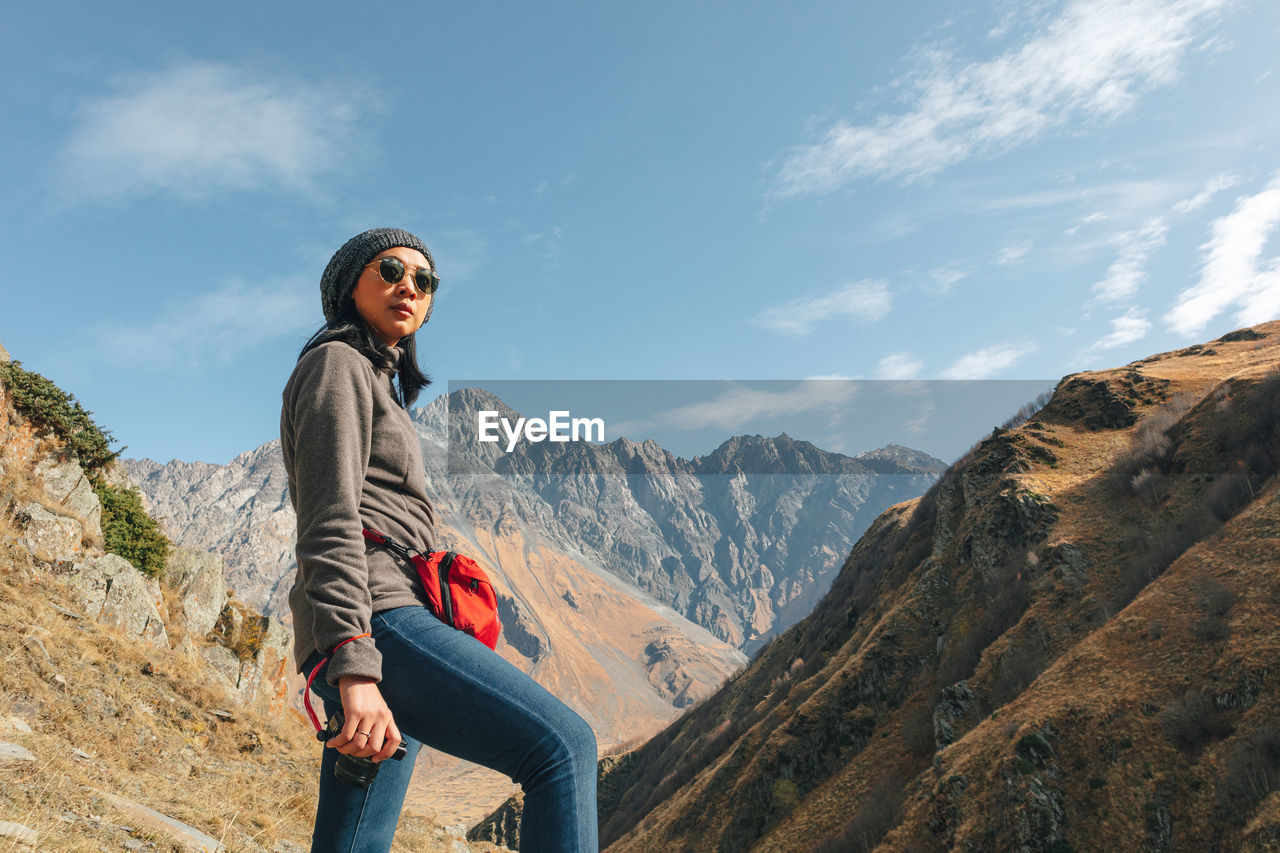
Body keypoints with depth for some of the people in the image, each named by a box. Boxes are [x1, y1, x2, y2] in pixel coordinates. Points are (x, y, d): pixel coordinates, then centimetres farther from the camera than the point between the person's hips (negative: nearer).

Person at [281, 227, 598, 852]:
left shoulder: (379, 380, 31)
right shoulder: (338, 364, 3)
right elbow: (330, 523, -12)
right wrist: (353, 667, -24)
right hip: (373, 618, -10)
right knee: (563, 747, -20)